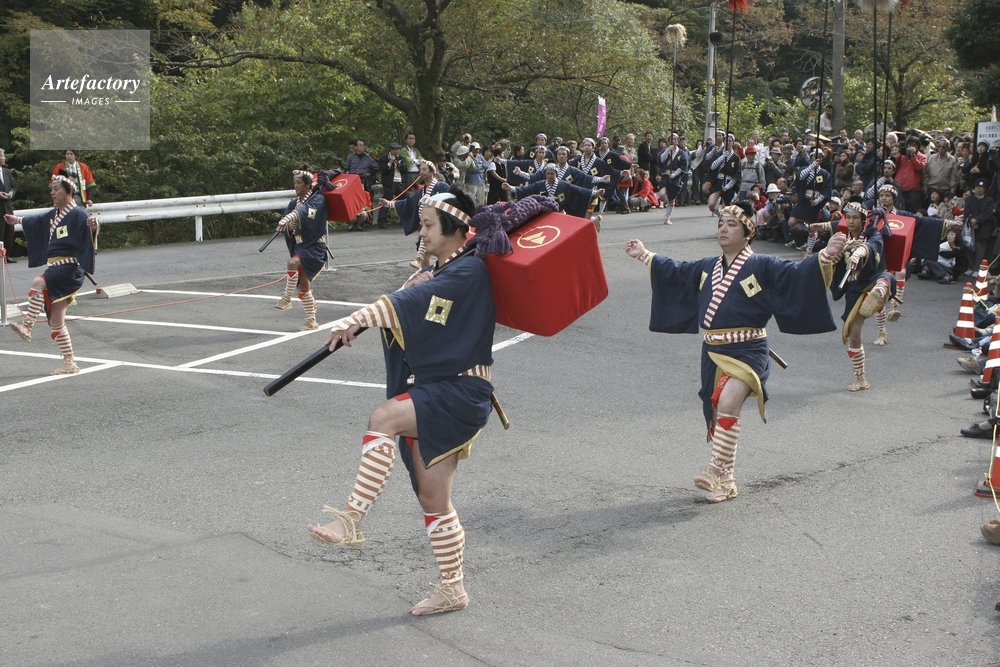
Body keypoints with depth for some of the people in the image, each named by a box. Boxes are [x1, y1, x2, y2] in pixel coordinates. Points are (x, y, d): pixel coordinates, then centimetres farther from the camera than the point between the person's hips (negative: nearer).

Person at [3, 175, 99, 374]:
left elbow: (88, 229, -29)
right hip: (54, 268, 9)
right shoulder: (53, 215, 15)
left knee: (37, 284, -33)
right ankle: (70, 364, 12)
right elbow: (38, 221, 35)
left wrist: (93, 226, -52)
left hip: (69, 268, -9)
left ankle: (27, 327, -29)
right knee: (56, 321, 7)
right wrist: (18, 220, 48)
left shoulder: (77, 214, -11)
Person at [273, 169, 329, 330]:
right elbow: (287, 224, 3)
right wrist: (288, 223, -22)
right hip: (300, 246, 7)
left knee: (292, 263, -32)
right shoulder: (294, 203, 12)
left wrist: (292, 216, -50)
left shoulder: (318, 199, -9)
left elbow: (308, 210, -32)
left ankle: (286, 299, -19)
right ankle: (311, 321, 18)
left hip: (314, 246, -7)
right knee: (303, 285, 8)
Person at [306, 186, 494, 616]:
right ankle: (452, 589, 20)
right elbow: (411, 309, 8)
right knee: (432, 497, 9)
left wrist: (357, 319, -32)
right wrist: (412, 289, -11)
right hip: (434, 394, 9)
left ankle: (351, 519, -29)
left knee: (384, 417, -31)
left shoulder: (469, 270, -12)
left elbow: (411, 303, -26)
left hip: (461, 393, -9)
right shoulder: (440, 274, 17)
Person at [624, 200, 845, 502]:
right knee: (715, 413, 10)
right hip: (712, 352, 6)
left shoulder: (762, 267, -4)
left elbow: (796, 273, -15)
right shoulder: (707, 267, 13)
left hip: (746, 352, -6)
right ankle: (725, 482, 22)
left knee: (727, 405, -26)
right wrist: (645, 256, 33)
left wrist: (825, 256, -31)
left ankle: (716, 472, -19)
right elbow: (675, 271, 28)